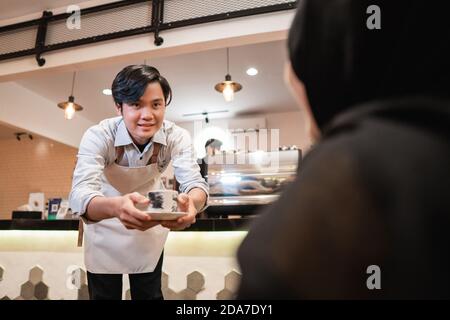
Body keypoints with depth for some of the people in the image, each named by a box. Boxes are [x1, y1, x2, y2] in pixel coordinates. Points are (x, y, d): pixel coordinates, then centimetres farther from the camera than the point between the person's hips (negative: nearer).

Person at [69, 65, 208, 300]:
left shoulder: (176, 137, -24)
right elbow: (80, 194, -42)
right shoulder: (98, 136, -30)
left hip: (151, 225, 2)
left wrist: (191, 201, -57)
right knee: (104, 294, 12)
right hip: (106, 228, -1)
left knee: (150, 294, 14)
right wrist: (116, 206, -65)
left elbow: (194, 182, -32)